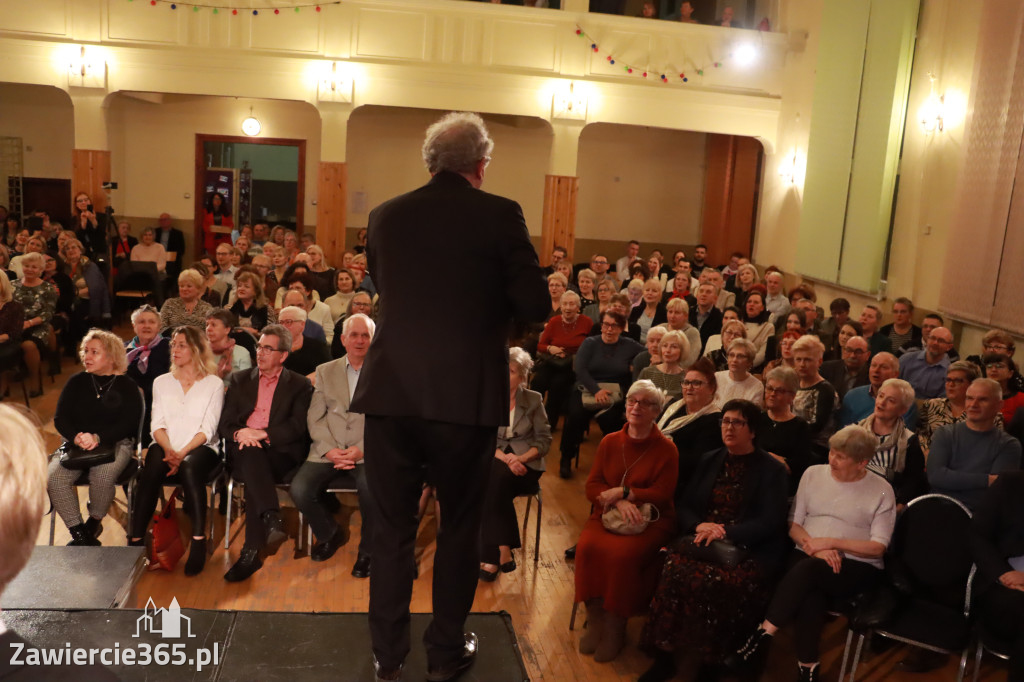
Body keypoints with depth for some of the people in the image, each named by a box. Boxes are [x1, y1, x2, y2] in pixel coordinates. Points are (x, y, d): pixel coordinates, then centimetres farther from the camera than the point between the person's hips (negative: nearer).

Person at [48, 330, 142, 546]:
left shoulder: (126, 386, 3)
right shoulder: (77, 382, 13)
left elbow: (130, 423, -7)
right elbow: (60, 418, 7)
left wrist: (98, 438, -21)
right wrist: (76, 438, -14)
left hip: (115, 444, -3)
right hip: (76, 444, 4)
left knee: (102, 477, -33)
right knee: (53, 478, -25)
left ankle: (94, 523, -3)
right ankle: (79, 533, -13)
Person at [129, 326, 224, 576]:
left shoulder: (214, 384, 9)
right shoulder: (161, 382, 20)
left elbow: (208, 429, -1)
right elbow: (157, 424, 9)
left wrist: (183, 453, -17)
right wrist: (169, 450, -12)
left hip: (199, 449, -2)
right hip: (166, 448, 3)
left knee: (190, 467, -37)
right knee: (152, 469, -32)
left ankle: (199, 541, -36)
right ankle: (136, 539, -32)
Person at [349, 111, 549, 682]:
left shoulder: (386, 215, 5)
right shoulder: (500, 215, -7)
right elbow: (535, 307, -7)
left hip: (391, 393, 3)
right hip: (466, 396, -3)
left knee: (393, 528, 16)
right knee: (460, 526, 15)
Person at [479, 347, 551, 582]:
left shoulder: (533, 399, 5)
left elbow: (544, 439, 2)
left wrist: (521, 458, -16)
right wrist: (505, 457, -20)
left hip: (525, 464, -1)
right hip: (495, 460, 1)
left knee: (496, 483, -33)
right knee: (494, 483, -35)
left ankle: (492, 557, -28)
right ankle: (503, 554, -33)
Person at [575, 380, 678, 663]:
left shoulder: (666, 448, -2)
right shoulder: (609, 442, 9)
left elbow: (662, 494, -7)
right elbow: (591, 486, 5)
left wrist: (623, 492, -14)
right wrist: (619, 502, -14)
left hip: (650, 519, -3)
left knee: (622, 554, -32)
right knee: (587, 547, -28)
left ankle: (615, 628, -11)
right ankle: (594, 621, -11)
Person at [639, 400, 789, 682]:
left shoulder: (771, 470, 4)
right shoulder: (708, 460, 18)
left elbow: (770, 522, -5)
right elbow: (682, 504, 14)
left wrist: (726, 532, -16)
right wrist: (699, 525, -8)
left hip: (748, 548, -3)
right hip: (701, 538, 4)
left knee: (718, 582, -36)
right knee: (674, 569, -30)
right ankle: (664, 656, -19)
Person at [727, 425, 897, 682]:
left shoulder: (881, 491, 0)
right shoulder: (813, 474, 8)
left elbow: (878, 547, -4)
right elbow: (793, 524, 8)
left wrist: (831, 542, -14)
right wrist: (815, 547, -12)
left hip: (857, 566, -2)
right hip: (808, 557, 2)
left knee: (807, 569, -35)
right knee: (811, 595, -35)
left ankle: (764, 634, -32)